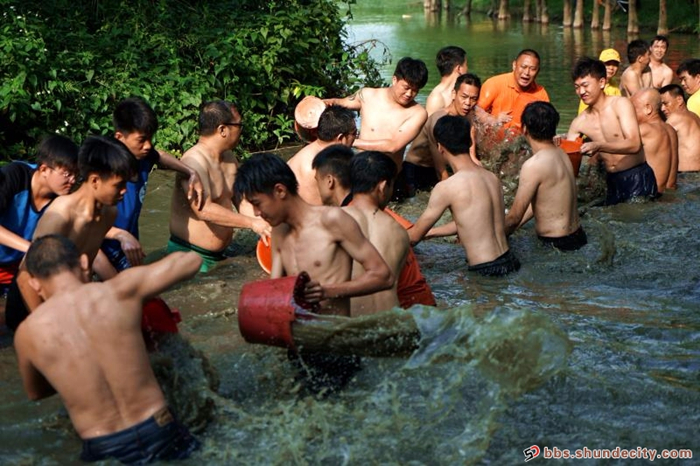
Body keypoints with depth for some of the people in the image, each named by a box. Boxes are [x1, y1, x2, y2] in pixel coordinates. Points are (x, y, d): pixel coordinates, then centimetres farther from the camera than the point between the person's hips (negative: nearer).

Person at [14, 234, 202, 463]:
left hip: (105, 452, -1)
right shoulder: (119, 291, -5)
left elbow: (35, 392, 19)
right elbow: (191, 260, 9)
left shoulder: (27, 334, -2)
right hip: (160, 435, 1)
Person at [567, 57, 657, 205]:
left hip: (637, 178, -5)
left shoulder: (621, 104, -10)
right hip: (612, 181, 5)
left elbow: (634, 145, -22)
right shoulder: (579, 122, 3)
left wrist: (598, 146, -33)